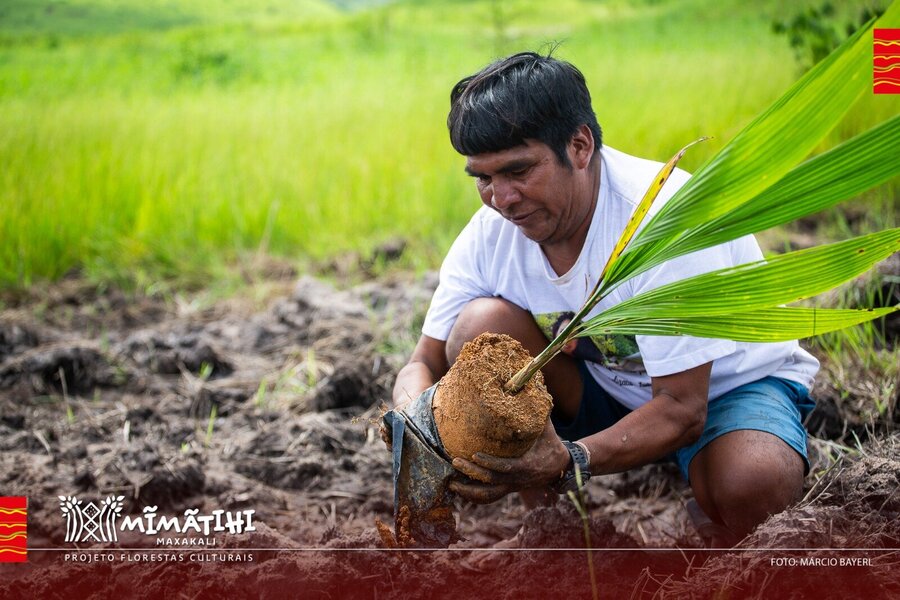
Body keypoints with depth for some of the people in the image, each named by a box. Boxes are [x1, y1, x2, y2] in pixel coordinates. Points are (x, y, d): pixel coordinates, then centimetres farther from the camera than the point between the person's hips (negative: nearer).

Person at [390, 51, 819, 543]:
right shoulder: (491, 232, -13)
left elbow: (683, 409, -31)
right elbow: (424, 363, -6)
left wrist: (566, 462, -48)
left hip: (726, 385, -5)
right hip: (604, 392, 5)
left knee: (752, 484, -39)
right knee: (480, 324, -21)